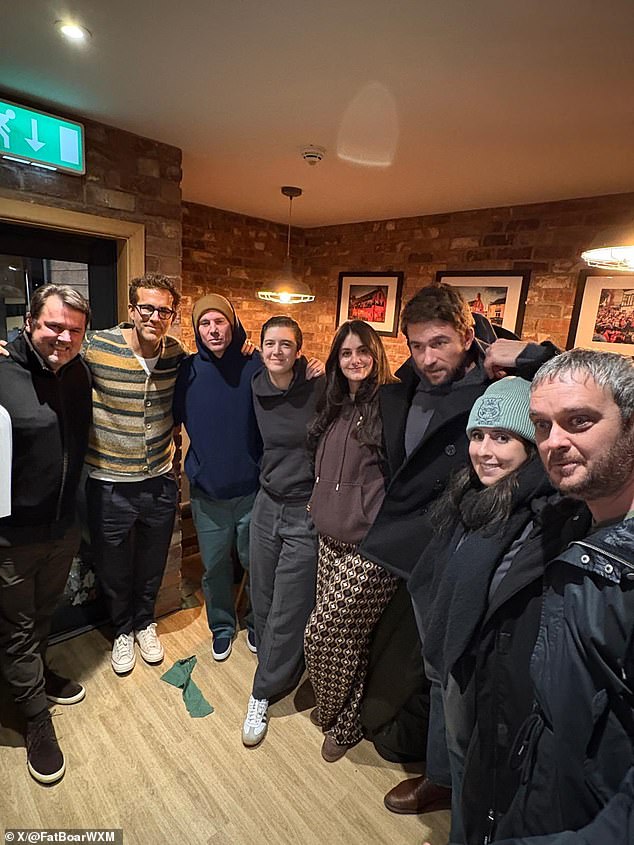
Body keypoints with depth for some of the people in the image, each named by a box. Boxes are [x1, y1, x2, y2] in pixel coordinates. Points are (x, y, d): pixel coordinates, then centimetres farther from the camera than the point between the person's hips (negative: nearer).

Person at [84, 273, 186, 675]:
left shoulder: (176, 352, -4)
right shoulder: (96, 348, -16)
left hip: (160, 482, 3)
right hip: (110, 486, -2)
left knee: (152, 566, 22)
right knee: (114, 570, 19)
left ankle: (145, 622, 50)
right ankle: (123, 629, 47)